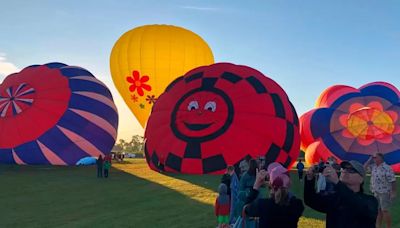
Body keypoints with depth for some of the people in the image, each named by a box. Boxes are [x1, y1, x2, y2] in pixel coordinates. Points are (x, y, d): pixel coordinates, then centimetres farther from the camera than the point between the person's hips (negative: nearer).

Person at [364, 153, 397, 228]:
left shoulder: (387, 168, -18)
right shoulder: (374, 166, 6)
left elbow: (392, 181, -18)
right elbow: (364, 167, 15)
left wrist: (393, 193, -18)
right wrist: (370, 159, 4)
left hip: (384, 192, -8)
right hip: (376, 192, 8)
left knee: (384, 211, -4)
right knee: (378, 210, 13)